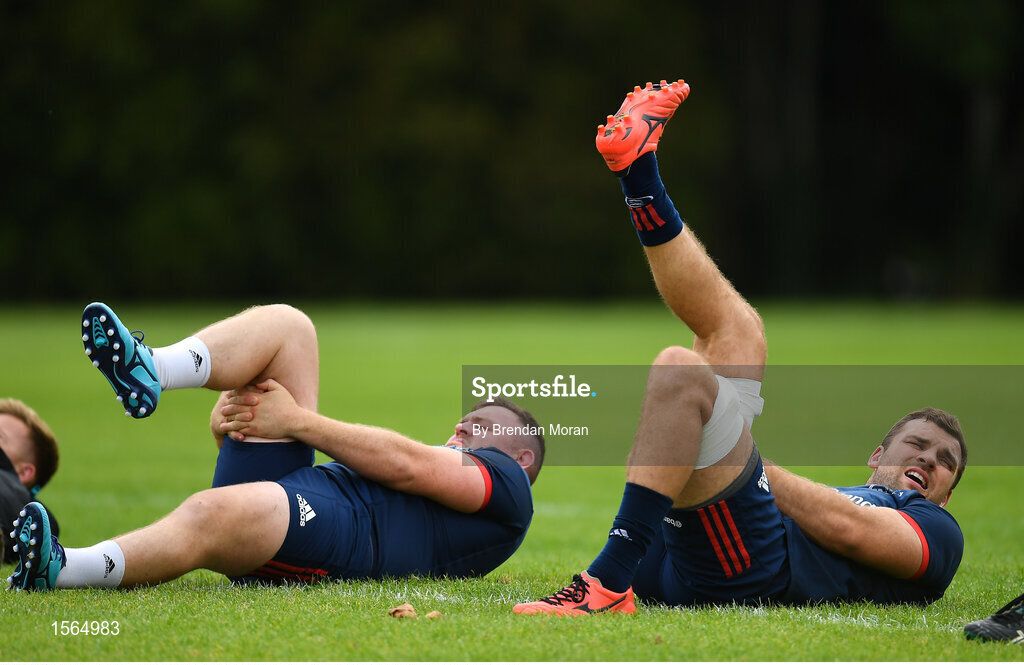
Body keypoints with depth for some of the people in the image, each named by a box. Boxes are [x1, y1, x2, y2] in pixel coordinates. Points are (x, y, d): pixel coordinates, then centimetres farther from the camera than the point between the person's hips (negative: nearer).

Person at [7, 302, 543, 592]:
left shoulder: (506, 481, 22)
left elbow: (408, 466, 2)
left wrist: (298, 421, -2)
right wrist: (229, 416, 7)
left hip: (344, 525, -8)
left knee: (211, 514, -39)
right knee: (283, 326, 3)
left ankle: (59, 571, -57)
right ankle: (150, 371, -23)